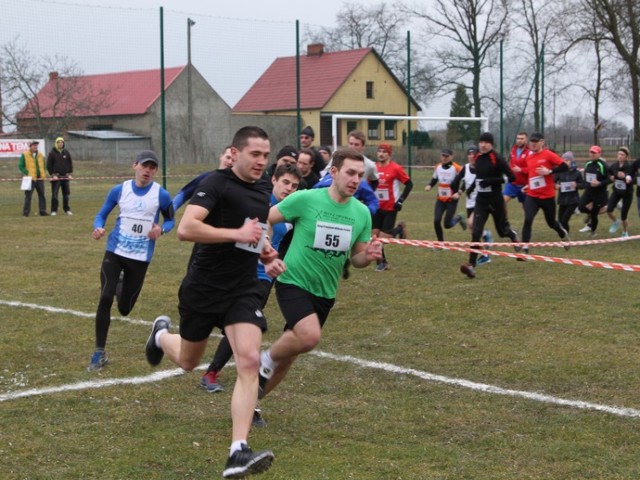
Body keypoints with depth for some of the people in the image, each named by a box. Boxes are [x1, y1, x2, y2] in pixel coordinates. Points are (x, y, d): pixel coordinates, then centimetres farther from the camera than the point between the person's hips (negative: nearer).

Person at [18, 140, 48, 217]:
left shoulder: (40, 155, 14)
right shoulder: (24, 155, -1)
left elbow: (43, 165, 24)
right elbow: (21, 166, -3)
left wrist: (44, 174, 8)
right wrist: (27, 173, -14)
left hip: (40, 179, 5)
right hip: (30, 179, -5)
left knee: (42, 195, 6)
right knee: (28, 196, -3)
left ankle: (43, 211, 11)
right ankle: (26, 212, 0)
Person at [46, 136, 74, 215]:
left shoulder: (66, 152, 8)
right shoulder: (52, 153, -1)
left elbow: (70, 164, 13)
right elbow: (49, 166, -1)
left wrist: (70, 174, 3)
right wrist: (53, 175, -10)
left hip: (65, 177, 3)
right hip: (56, 177, -3)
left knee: (66, 194, 7)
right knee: (54, 194, -7)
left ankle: (67, 209, 17)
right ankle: (54, 211, -4)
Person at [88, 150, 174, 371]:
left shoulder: (161, 195, -5)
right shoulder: (120, 190, -2)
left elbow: (170, 221, 8)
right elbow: (102, 214, 8)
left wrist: (161, 230, -15)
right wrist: (98, 228, -15)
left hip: (140, 258, 0)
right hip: (114, 252, 0)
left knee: (124, 309, 8)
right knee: (105, 299, -17)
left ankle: (122, 285, 47)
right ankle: (99, 353, -6)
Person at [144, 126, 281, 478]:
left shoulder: (263, 190, 9)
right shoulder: (217, 184, -15)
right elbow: (185, 228, -28)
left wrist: (267, 255, 10)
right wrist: (237, 234, -31)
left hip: (243, 290, 5)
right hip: (203, 288, -4)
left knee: (249, 362, -16)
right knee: (188, 362, 17)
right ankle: (161, 335, 55)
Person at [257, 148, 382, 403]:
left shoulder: (362, 213, 0)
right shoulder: (305, 199, -14)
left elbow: (356, 258, 8)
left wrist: (369, 255, -14)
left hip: (325, 292, 5)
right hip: (293, 282, -5)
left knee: (289, 354, 13)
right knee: (310, 336, -30)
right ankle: (267, 358, 0)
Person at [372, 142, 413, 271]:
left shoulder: (395, 168, -12)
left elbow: (409, 184, -8)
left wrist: (401, 200, -13)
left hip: (390, 208, -5)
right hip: (377, 207, 5)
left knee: (384, 236, -7)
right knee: (375, 235, 1)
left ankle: (399, 229, 23)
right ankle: (382, 262, 15)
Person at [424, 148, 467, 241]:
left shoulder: (456, 168, -14)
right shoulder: (438, 167, 3)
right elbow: (434, 179, 18)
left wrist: (459, 193, -22)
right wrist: (429, 186, -2)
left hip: (452, 200, -5)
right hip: (440, 200, 5)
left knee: (447, 224, -6)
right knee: (436, 221, -8)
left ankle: (458, 218, 27)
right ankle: (441, 242, 8)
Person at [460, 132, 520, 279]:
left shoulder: (497, 159, -14)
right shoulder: (477, 158, 5)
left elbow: (511, 177, -16)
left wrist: (491, 181, -24)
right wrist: (472, 187, 17)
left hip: (496, 201, -4)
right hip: (481, 201, 4)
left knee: (502, 230, 15)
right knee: (476, 233, -10)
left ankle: (513, 235, 52)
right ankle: (471, 265, -15)